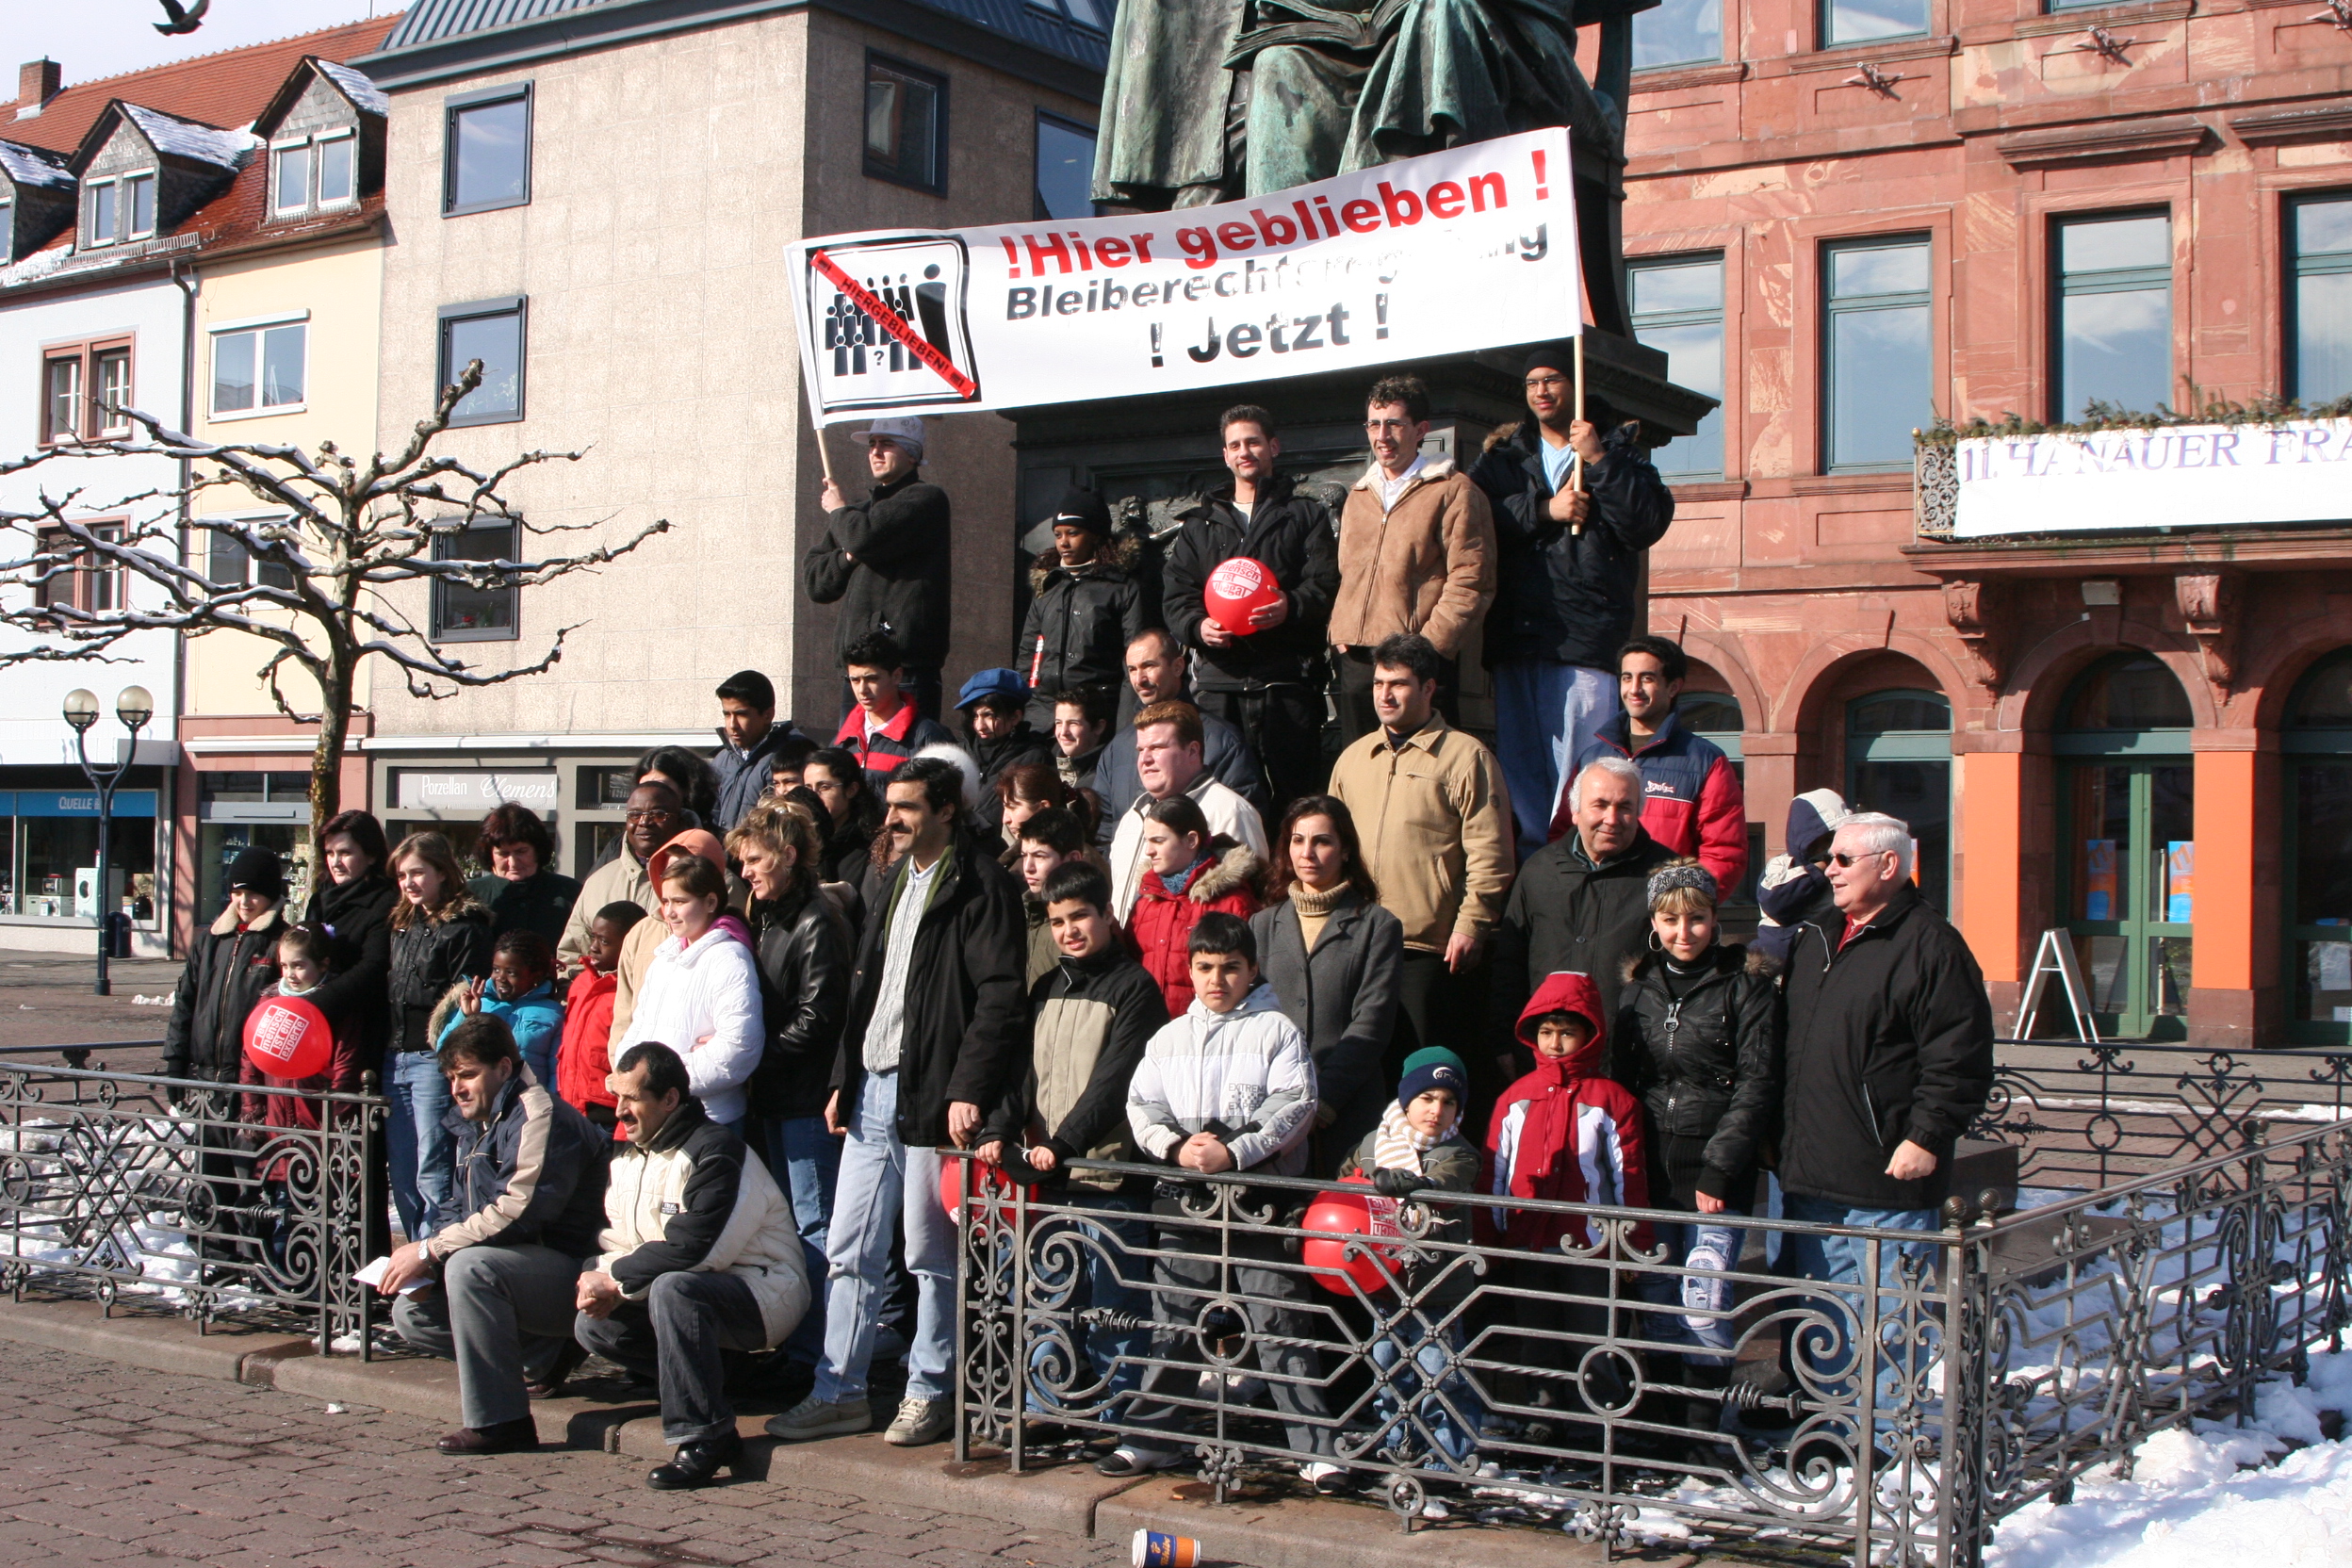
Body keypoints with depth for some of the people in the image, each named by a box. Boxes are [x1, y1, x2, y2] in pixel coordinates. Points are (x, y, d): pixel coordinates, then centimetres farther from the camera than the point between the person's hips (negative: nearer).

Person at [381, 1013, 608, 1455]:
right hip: (518, 1268, 10)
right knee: (410, 1314, 4)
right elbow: (459, 1211, 17)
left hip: (570, 1273, -10)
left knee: (469, 1265, -33)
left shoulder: (538, 1113, -15)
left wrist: (429, 1251, -20)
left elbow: (520, 1212, -25)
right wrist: (426, 1267, -4)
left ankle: (500, 1423, -27)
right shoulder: (473, 1126, 15)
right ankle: (542, 1356, 5)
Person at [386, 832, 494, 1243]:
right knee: (402, 1178, 9)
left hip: (434, 1060, -8)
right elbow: (388, 992, 21)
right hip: (396, 1061, 8)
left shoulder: (465, 928, -6)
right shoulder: (401, 927, 19)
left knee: (431, 1177, -7)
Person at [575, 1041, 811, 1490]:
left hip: (763, 1291, -9)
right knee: (592, 1325, -8)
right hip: (699, 1292, 9)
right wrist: (600, 1279, -14)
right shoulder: (624, 1158, 11)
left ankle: (702, 1439, -29)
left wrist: (616, 1280, -18)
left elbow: (695, 1247, -26)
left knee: (672, 1289, -36)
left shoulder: (716, 1150, -17)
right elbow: (615, 1241, 9)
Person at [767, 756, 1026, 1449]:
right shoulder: (894, 885, 18)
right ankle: (839, 1392, 17)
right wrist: (843, 1079, 16)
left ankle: (929, 1393, 14)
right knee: (849, 1252, 10)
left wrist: (968, 1089, -20)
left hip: (930, 1097, -8)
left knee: (932, 1258, 2)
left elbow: (1000, 996, -15)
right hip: (872, 1093, 8)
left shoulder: (980, 885, -8)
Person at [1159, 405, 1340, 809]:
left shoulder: (1304, 514, 15)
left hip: (1286, 680, -2)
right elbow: (1175, 596, 16)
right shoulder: (1199, 523, 23)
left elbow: (1327, 583, 2)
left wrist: (1292, 606, -20)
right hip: (1218, 680, 2)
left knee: (1294, 791, -8)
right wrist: (1198, 625, -6)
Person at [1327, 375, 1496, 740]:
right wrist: (1339, 633, 10)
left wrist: (1428, 644, -15)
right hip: (1355, 662, 6)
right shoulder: (1358, 497, 21)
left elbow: (1470, 582, -8)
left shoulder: (1453, 491, -1)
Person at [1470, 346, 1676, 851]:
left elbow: (1649, 524, -3)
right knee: (1519, 756, 4)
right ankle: (1533, 853, 11)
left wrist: (1600, 461, -8)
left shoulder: (1618, 448, 12)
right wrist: (1543, 510, -7)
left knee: (1579, 762, -10)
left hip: (1585, 634, -3)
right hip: (1515, 633, 3)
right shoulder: (1503, 454, 19)